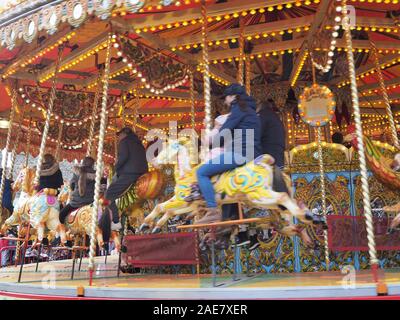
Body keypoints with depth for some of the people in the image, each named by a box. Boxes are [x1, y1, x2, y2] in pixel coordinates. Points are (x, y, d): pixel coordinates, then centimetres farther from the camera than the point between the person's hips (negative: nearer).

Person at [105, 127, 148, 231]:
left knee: (109, 195, -1)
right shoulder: (139, 144, 26)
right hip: (142, 174, 8)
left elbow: (123, 156, -15)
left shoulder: (124, 141, 2)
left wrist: (116, 168, -2)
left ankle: (116, 222, -11)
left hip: (128, 174, -8)